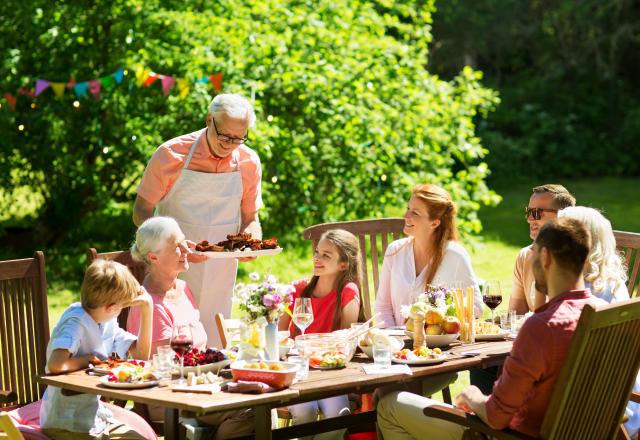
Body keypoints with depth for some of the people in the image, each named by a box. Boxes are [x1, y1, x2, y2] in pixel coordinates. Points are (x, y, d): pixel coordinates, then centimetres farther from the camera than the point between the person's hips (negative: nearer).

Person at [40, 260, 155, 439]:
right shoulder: (76, 323, -22)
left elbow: (141, 354, 9)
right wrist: (88, 359, -19)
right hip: (67, 424, -8)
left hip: (93, 415, 8)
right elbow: (55, 365, -38)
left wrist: (147, 309, 1)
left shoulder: (108, 323, 5)